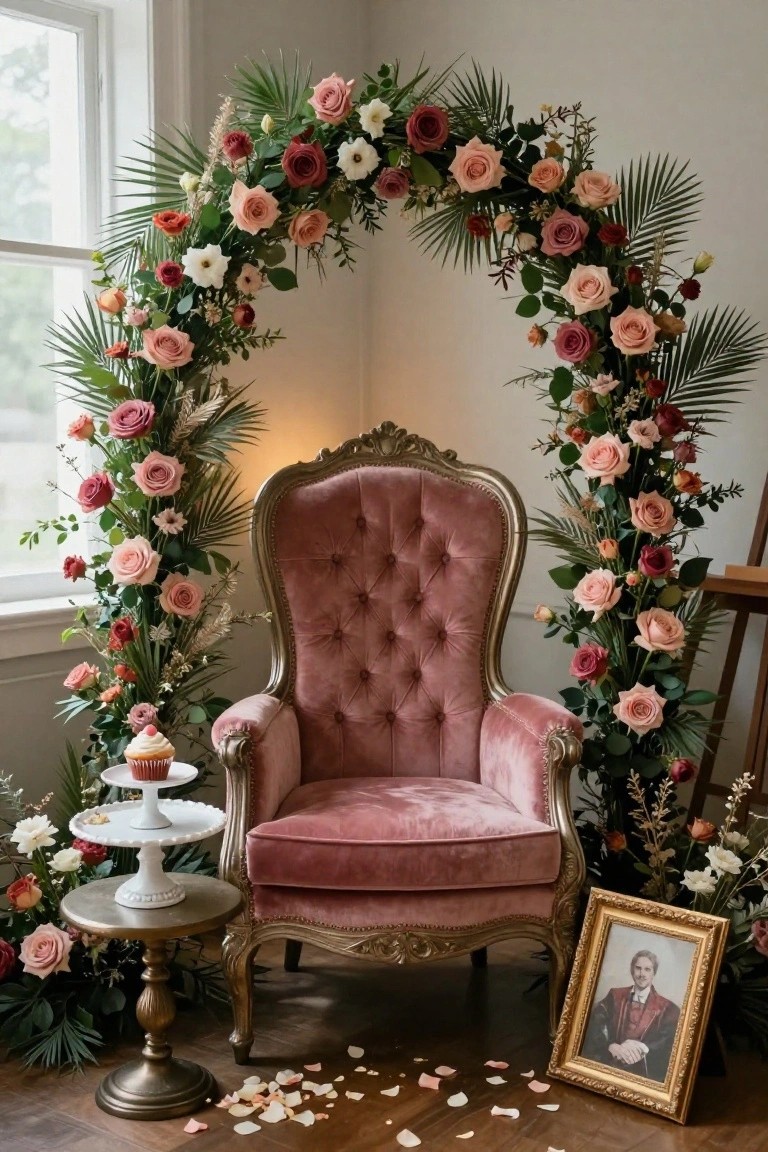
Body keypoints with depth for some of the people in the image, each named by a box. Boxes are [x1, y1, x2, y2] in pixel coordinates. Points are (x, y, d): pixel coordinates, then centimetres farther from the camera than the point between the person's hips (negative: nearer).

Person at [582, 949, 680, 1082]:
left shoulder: (667, 1008, 9)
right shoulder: (615, 996, 12)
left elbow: (669, 1042, -4)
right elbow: (594, 1025, -2)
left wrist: (642, 1047, -20)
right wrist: (612, 1046, -19)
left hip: (644, 1074, -1)